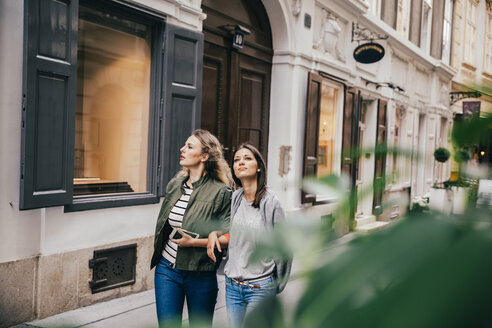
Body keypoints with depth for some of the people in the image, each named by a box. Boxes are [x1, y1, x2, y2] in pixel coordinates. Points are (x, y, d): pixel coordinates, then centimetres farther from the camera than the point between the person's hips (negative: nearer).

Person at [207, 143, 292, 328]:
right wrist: (215, 234, 0)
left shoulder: (270, 202, -12)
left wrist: (277, 286, 2)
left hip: (260, 287, -5)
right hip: (232, 285, 5)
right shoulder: (234, 199, 3)